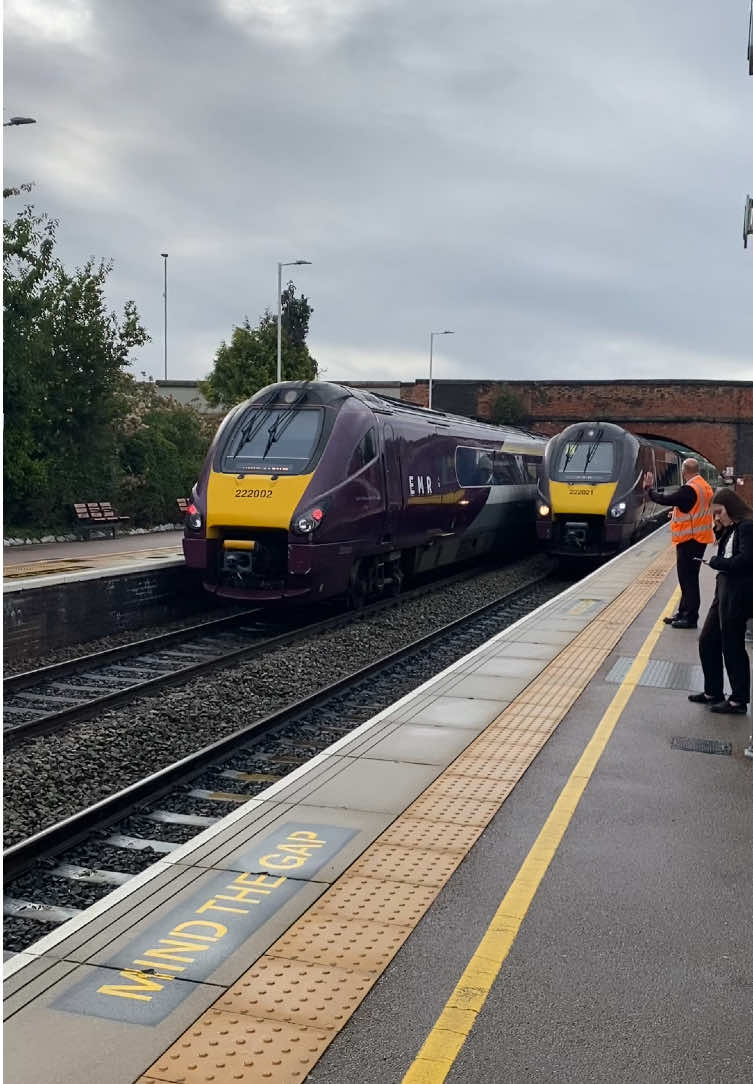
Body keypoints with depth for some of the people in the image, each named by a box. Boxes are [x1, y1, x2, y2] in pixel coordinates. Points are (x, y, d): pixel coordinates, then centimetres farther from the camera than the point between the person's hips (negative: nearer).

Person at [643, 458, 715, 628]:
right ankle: (683, 613, 24)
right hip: (698, 538, 10)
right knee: (688, 578, 16)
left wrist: (649, 488, -4)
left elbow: (665, 499, -18)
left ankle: (691, 618, -1)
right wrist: (677, 512, 15)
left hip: (689, 540, -10)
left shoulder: (689, 489, -19)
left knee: (688, 579, -4)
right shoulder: (705, 487, 10)